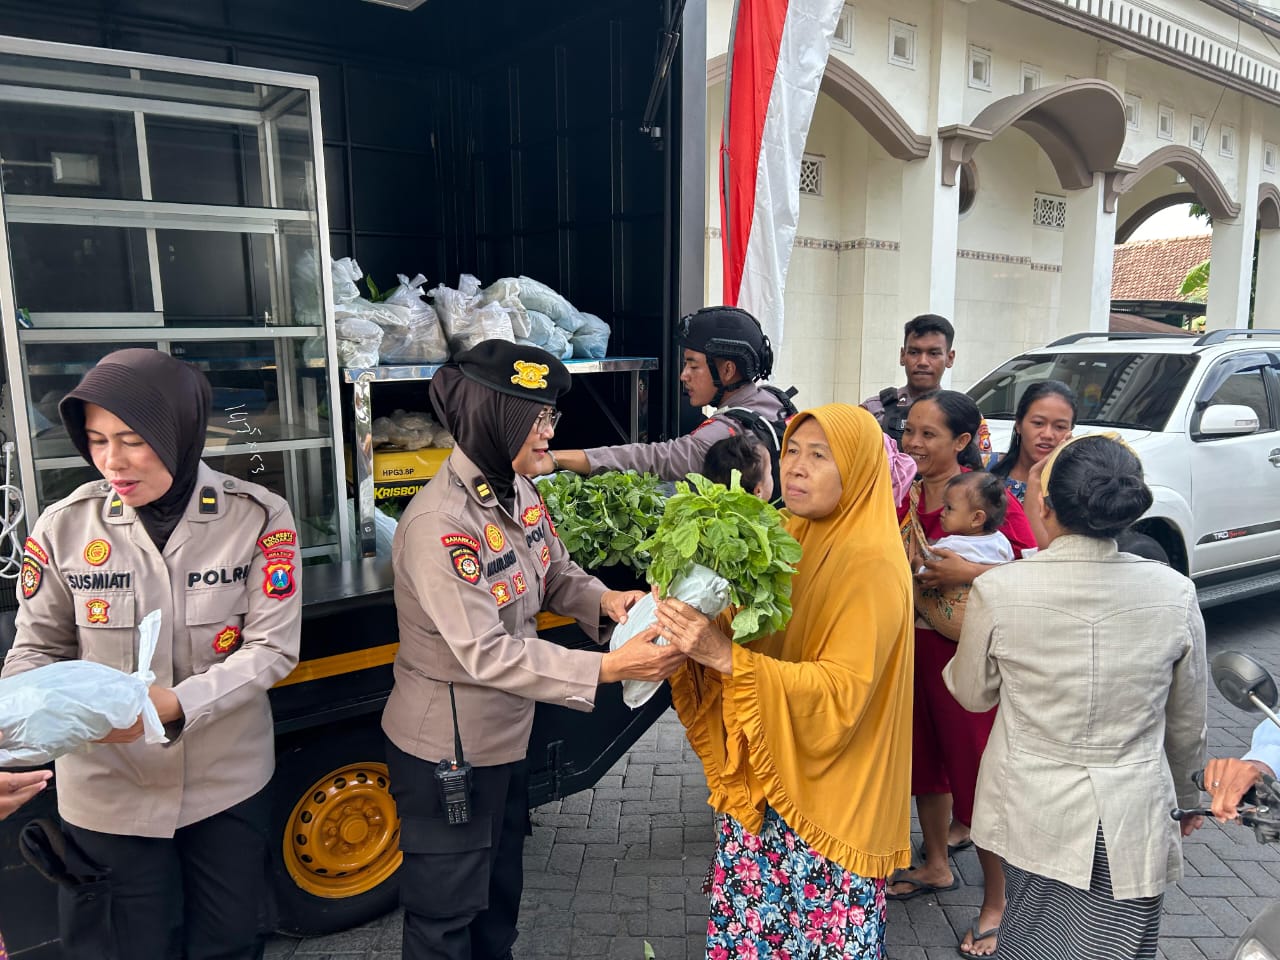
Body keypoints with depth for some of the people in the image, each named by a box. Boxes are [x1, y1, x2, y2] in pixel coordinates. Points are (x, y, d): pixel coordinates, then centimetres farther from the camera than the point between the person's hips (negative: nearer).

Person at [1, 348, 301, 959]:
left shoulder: (257, 517, -14)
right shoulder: (64, 527, -9)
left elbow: (273, 648, -13)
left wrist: (176, 705, -27)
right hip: (107, 791, 1)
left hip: (229, 784, 0)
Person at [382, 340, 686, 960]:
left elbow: (555, 576, 8)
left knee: (500, 894, 27)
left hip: (504, 734, 8)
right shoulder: (438, 524, -30)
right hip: (447, 751, -8)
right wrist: (608, 669, -36)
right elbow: (485, 654, -32)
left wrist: (603, 599, -13)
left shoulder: (516, 489, -3)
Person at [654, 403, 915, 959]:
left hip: (826, 794, -6)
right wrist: (697, 624, -15)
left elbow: (842, 691, -24)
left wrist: (724, 656, -34)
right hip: (763, 778, 6)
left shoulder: (872, 565, -19)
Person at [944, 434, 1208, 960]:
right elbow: (1186, 723, 3)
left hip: (1031, 812, -1)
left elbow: (972, 694, -1)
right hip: (1134, 818, 1)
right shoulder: (1175, 594, -11)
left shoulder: (997, 590, -18)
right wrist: (1184, 793, 21)